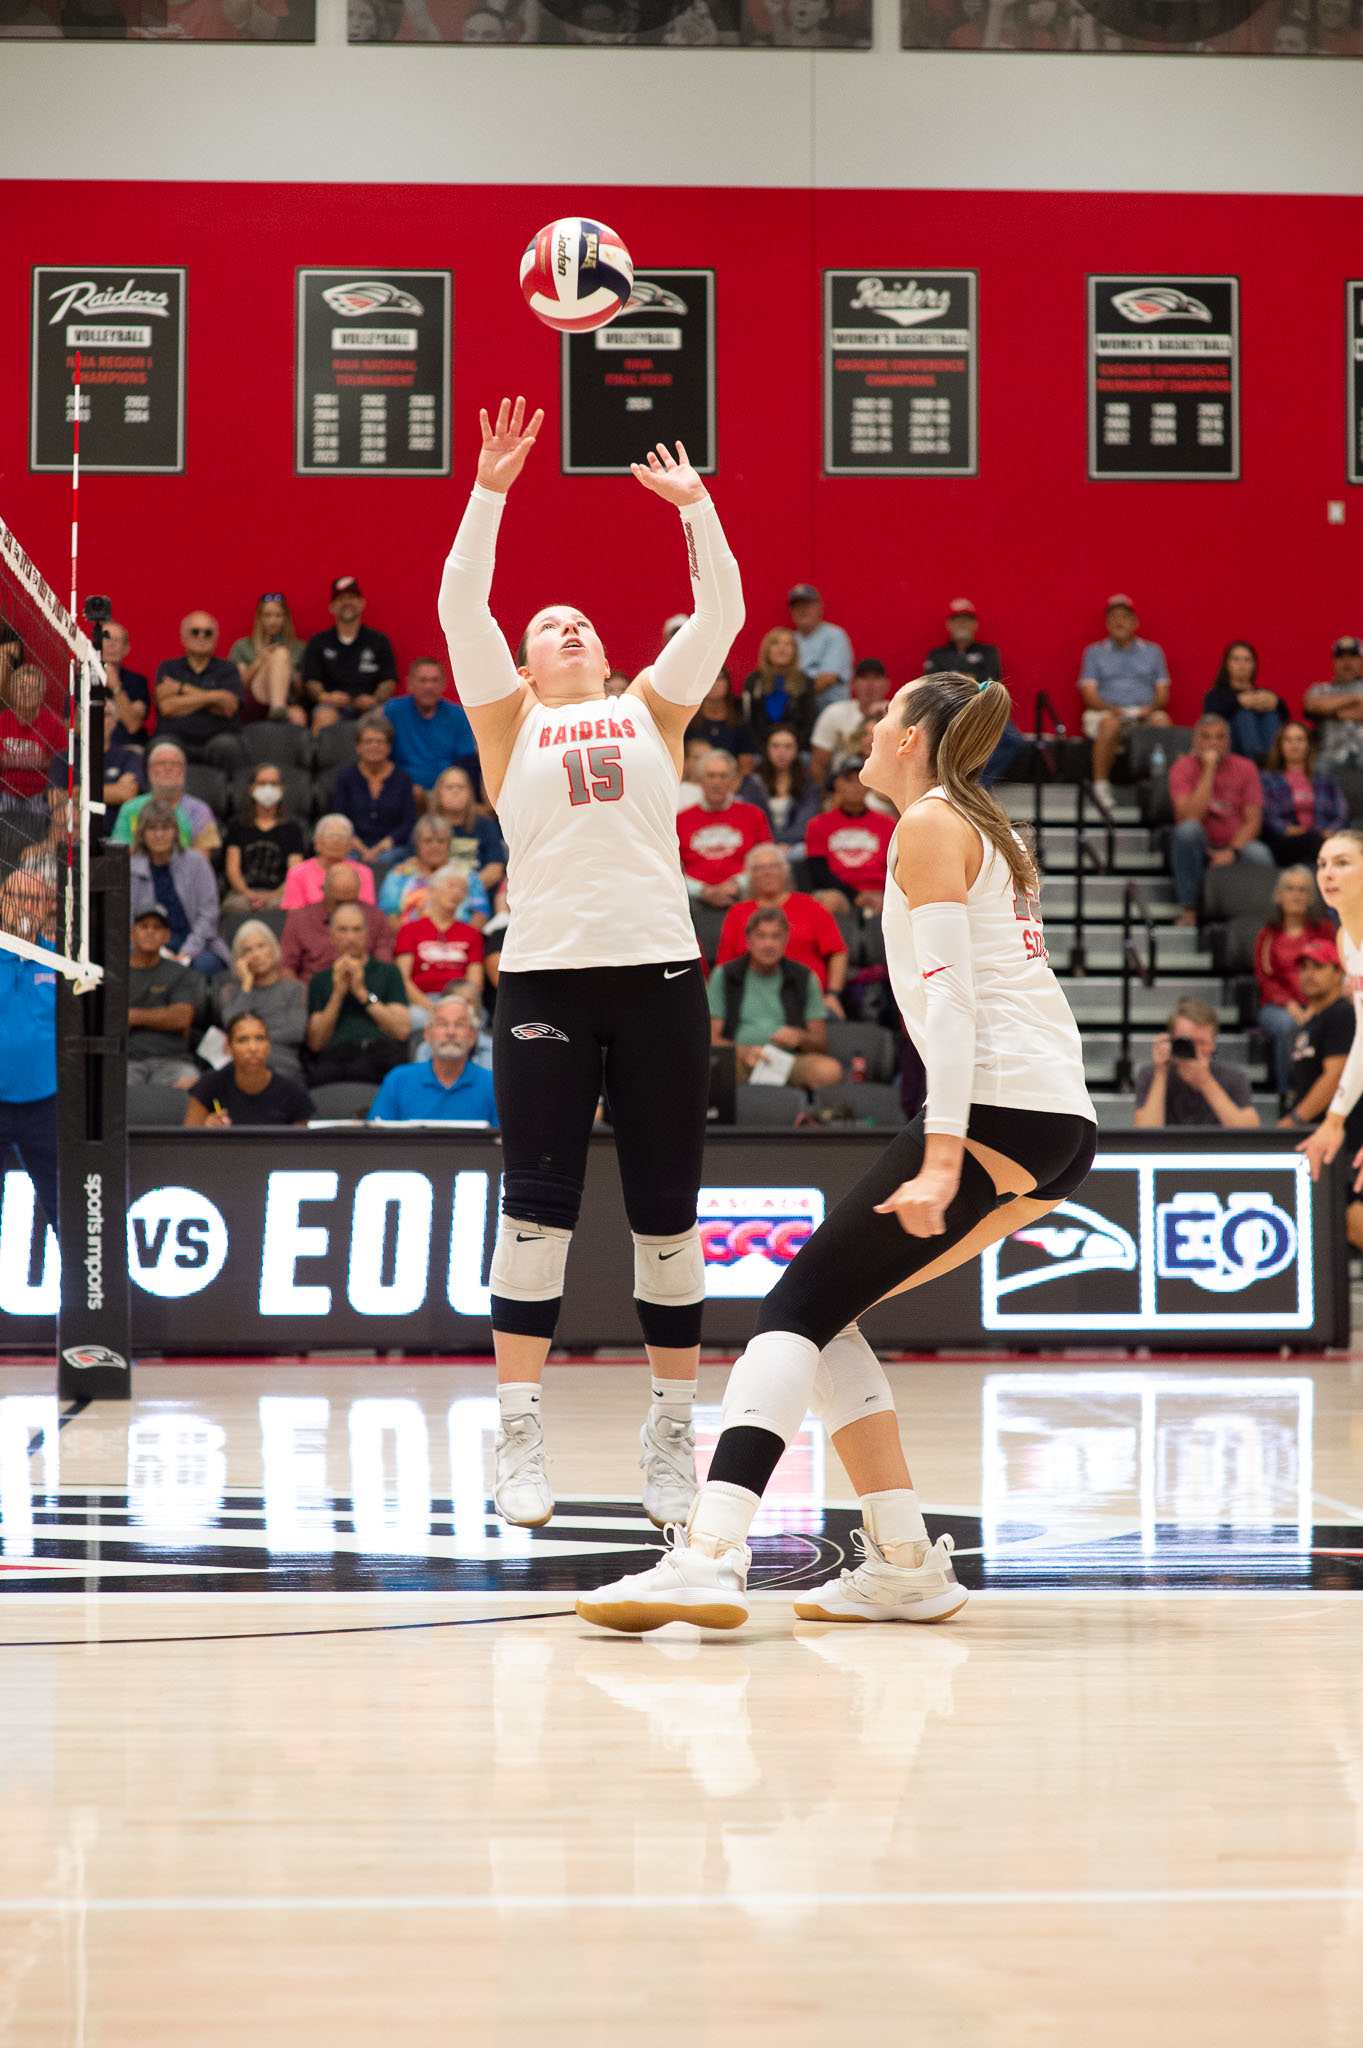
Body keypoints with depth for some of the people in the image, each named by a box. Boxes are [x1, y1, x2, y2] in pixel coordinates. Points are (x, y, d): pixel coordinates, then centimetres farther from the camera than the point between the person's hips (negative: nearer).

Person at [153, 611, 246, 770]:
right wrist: (210, 697, -9)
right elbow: (167, 708, -3)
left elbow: (228, 707, -4)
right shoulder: (168, 668, 16)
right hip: (176, 738, 0)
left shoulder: (227, 669, 15)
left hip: (215, 738, 0)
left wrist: (182, 689, -2)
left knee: (227, 745, -36)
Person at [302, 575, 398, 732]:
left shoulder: (379, 641, 18)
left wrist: (374, 699, -12)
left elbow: (388, 682, 10)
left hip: (368, 707, 0)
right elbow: (311, 682, 10)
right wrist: (325, 697, -13)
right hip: (333, 707, 0)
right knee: (324, 716, -36)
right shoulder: (318, 642, 19)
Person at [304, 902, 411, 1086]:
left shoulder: (388, 972, 21)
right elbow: (315, 1043, 13)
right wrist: (338, 993, 4)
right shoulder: (320, 980, 25)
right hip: (336, 1054, 0)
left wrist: (362, 992, 1)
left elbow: (402, 1031, 5)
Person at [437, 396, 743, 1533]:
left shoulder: (651, 709, 17)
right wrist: (490, 491, -5)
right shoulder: (509, 719, 14)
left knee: (667, 1213, 3)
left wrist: (694, 503, 0)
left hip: (659, 973, 1)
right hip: (545, 974, -1)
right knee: (537, 1206, -4)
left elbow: (720, 612, 7)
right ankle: (520, 1442, -1)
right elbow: (461, 606, 1)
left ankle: (673, 1438, 10)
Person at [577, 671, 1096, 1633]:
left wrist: (941, 1157, -21)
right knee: (828, 1309, 12)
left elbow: (951, 994, -13)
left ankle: (712, 1555, -29)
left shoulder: (931, 823, -1)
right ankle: (905, 1565, 4)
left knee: (802, 1303, -13)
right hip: (1065, 1123, 9)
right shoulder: (988, 830, 26)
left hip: (999, 1108, -9)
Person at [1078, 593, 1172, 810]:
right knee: (1110, 725, -38)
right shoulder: (1095, 652, 16)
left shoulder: (1153, 651, 20)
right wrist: (1111, 709, -15)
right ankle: (1101, 785, -34)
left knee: (1163, 722, -34)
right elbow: (1089, 693, 4)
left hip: (1145, 713, 1)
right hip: (1107, 712, -1)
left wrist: (1151, 707, -11)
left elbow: (1163, 692, 12)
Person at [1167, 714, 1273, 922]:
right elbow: (1192, 816, -21)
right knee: (1188, 828, -35)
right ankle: (1188, 909, -28)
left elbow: (1253, 821, -4)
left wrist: (1232, 852, -21)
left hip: (1236, 846, 0)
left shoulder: (1245, 768, 2)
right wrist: (1209, 770, -21)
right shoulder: (1183, 767, -5)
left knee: (1260, 854, -34)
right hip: (1198, 849, 0)